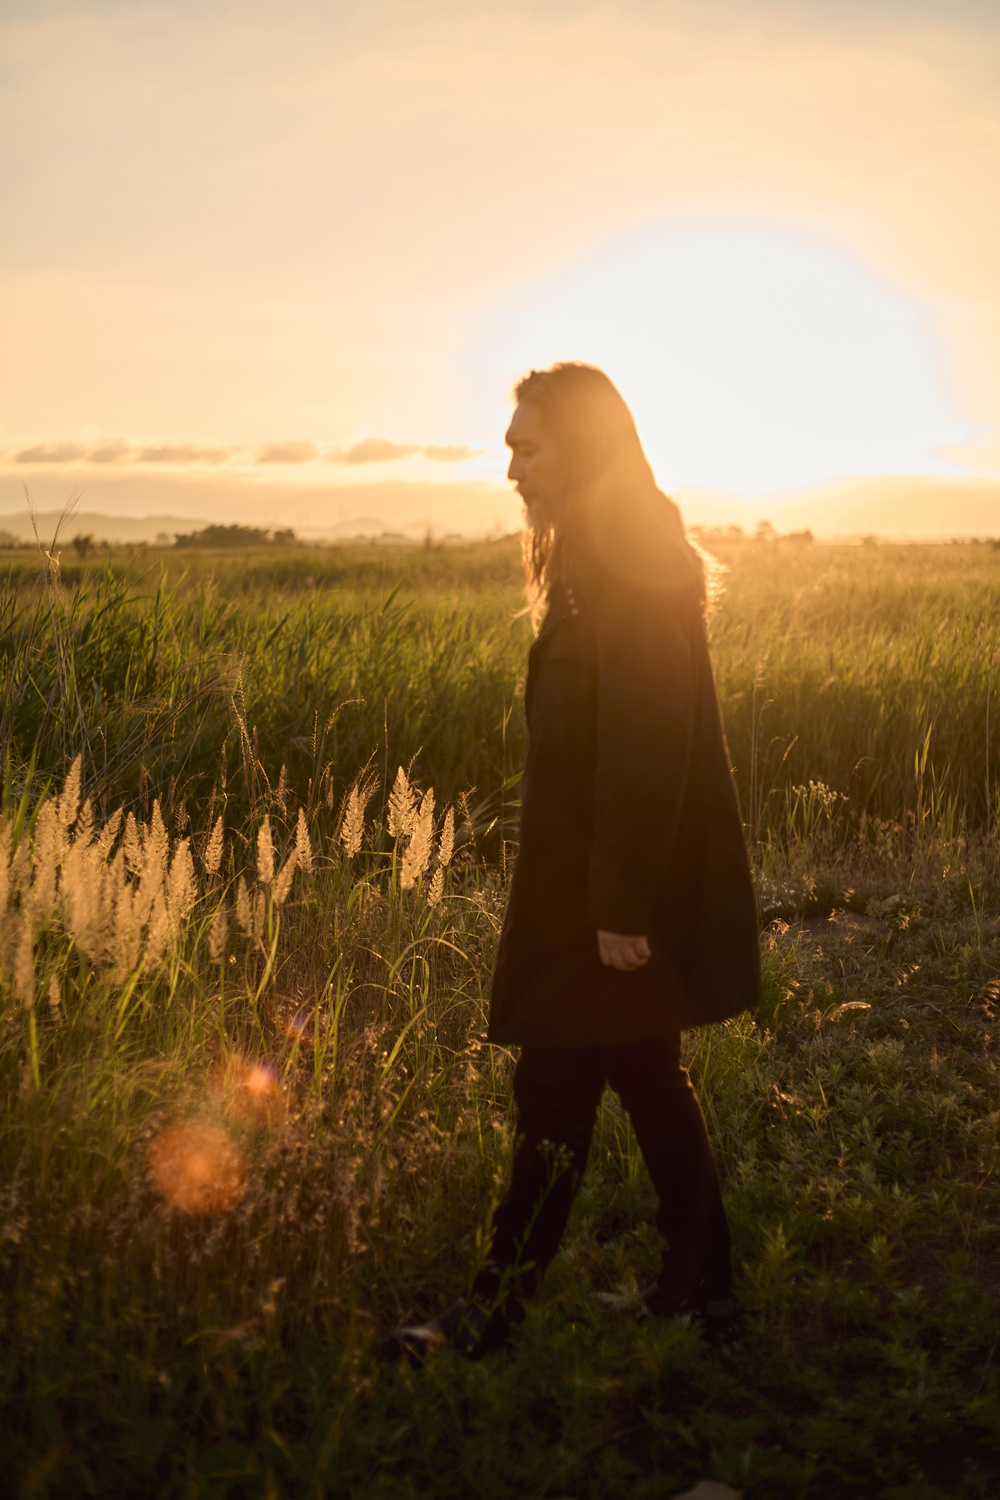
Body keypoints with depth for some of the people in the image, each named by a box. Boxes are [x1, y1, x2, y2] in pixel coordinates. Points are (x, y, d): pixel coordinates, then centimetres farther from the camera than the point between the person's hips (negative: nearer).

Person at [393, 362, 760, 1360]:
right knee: (646, 1079, 16)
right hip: (596, 880, 10)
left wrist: (620, 904, -22)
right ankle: (700, 1286, 28)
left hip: (610, 892, -10)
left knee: (556, 1091, -1)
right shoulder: (609, 557, 13)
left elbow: (645, 744, -23)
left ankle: (495, 1310, 11)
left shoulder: (624, 570, -18)